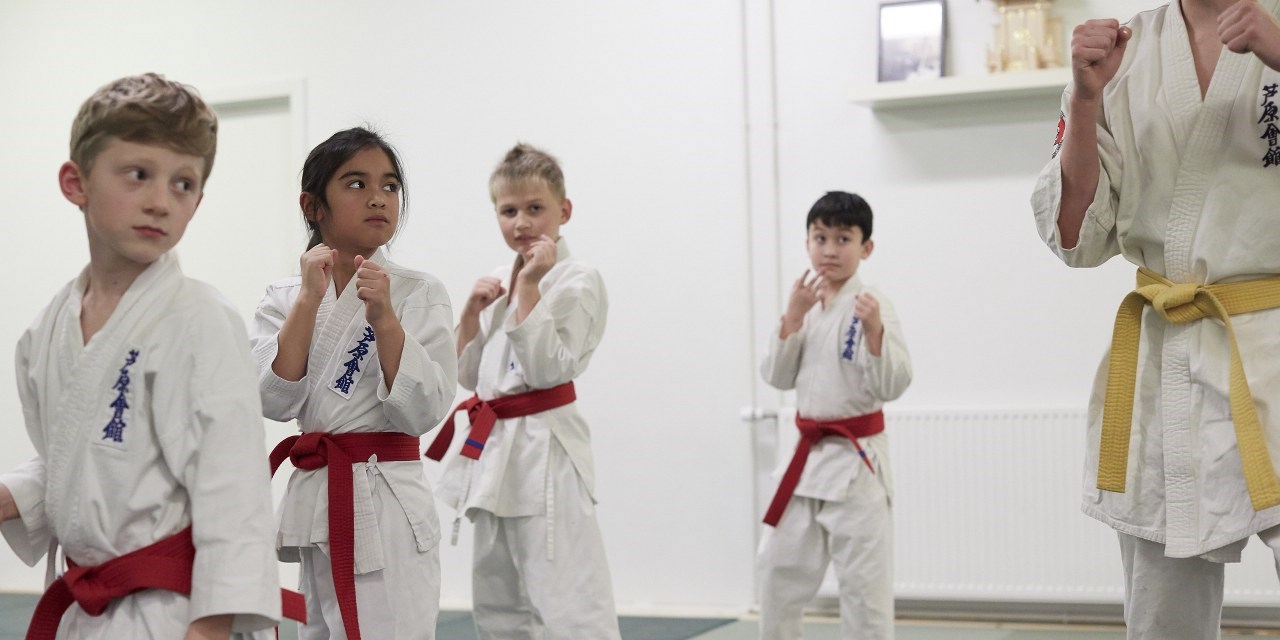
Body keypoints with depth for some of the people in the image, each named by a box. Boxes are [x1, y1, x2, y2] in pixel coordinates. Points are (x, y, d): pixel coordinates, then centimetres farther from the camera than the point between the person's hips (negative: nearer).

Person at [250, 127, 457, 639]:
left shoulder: (419, 295, -3)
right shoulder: (284, 298, 6)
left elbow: (423, 411, -11)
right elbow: (275, 400, -8)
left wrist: (383, 318, -20)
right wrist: (310, 298, -13)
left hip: (387, 508, -4)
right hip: (312, 502, 4)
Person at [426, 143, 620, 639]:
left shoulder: (577, 281, -9)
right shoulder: (498, 284, 13)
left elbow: (547, 368, -18)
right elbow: (469, 374, 15)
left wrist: (529, 287, -18)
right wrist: (472, 310, 1)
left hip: (545, 453, -8)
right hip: (495, 452, 8)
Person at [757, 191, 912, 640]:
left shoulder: (870, 306, -10)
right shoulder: (803, 304, 8)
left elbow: (892, 386, -16)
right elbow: (777, 377, 1)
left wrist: (874, 331, -31)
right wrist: (792, 317, -11)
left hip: (857, 460, -6)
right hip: (809, 455, 6)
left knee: (864, 583, -2)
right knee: (780, 567, 15)